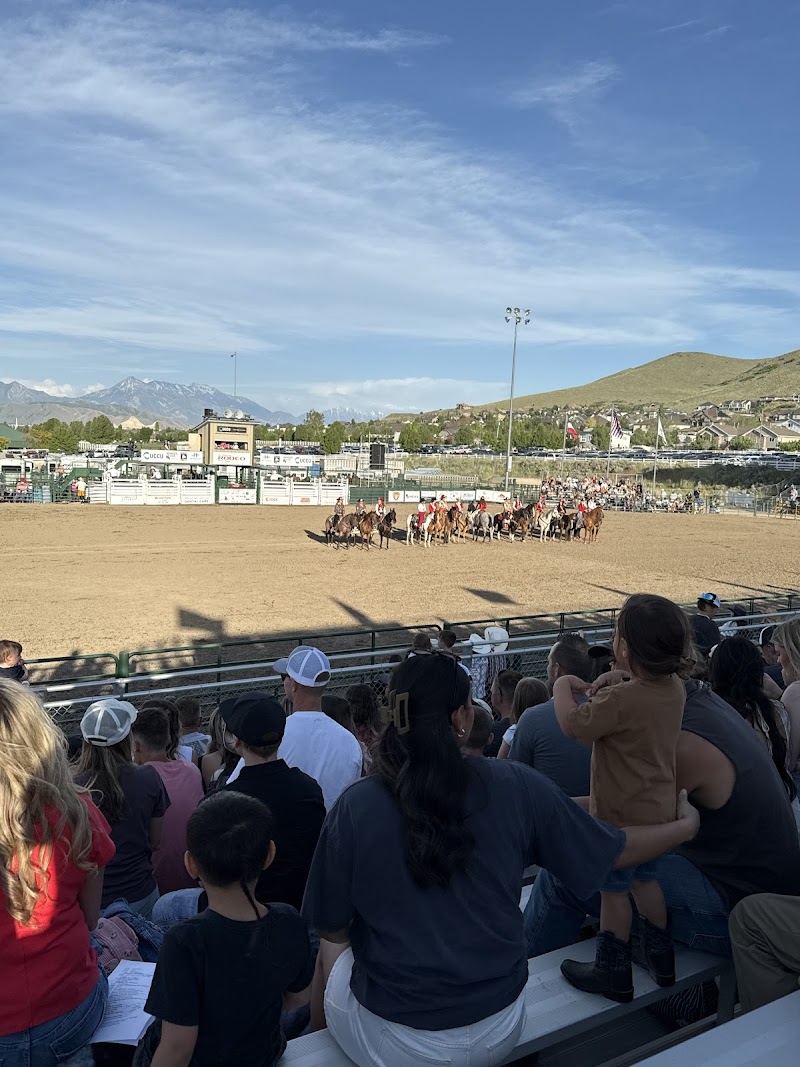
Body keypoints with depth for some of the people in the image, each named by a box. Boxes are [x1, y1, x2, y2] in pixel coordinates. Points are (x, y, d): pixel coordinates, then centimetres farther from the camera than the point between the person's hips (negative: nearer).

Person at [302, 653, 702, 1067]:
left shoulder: (356, 806, -20)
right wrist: (685, 825, 14)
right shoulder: (515, 786, -16)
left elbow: (330, 928, -8)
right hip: (499, 1032, 3)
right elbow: (615, 850, -4)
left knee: (330, 954, 27)